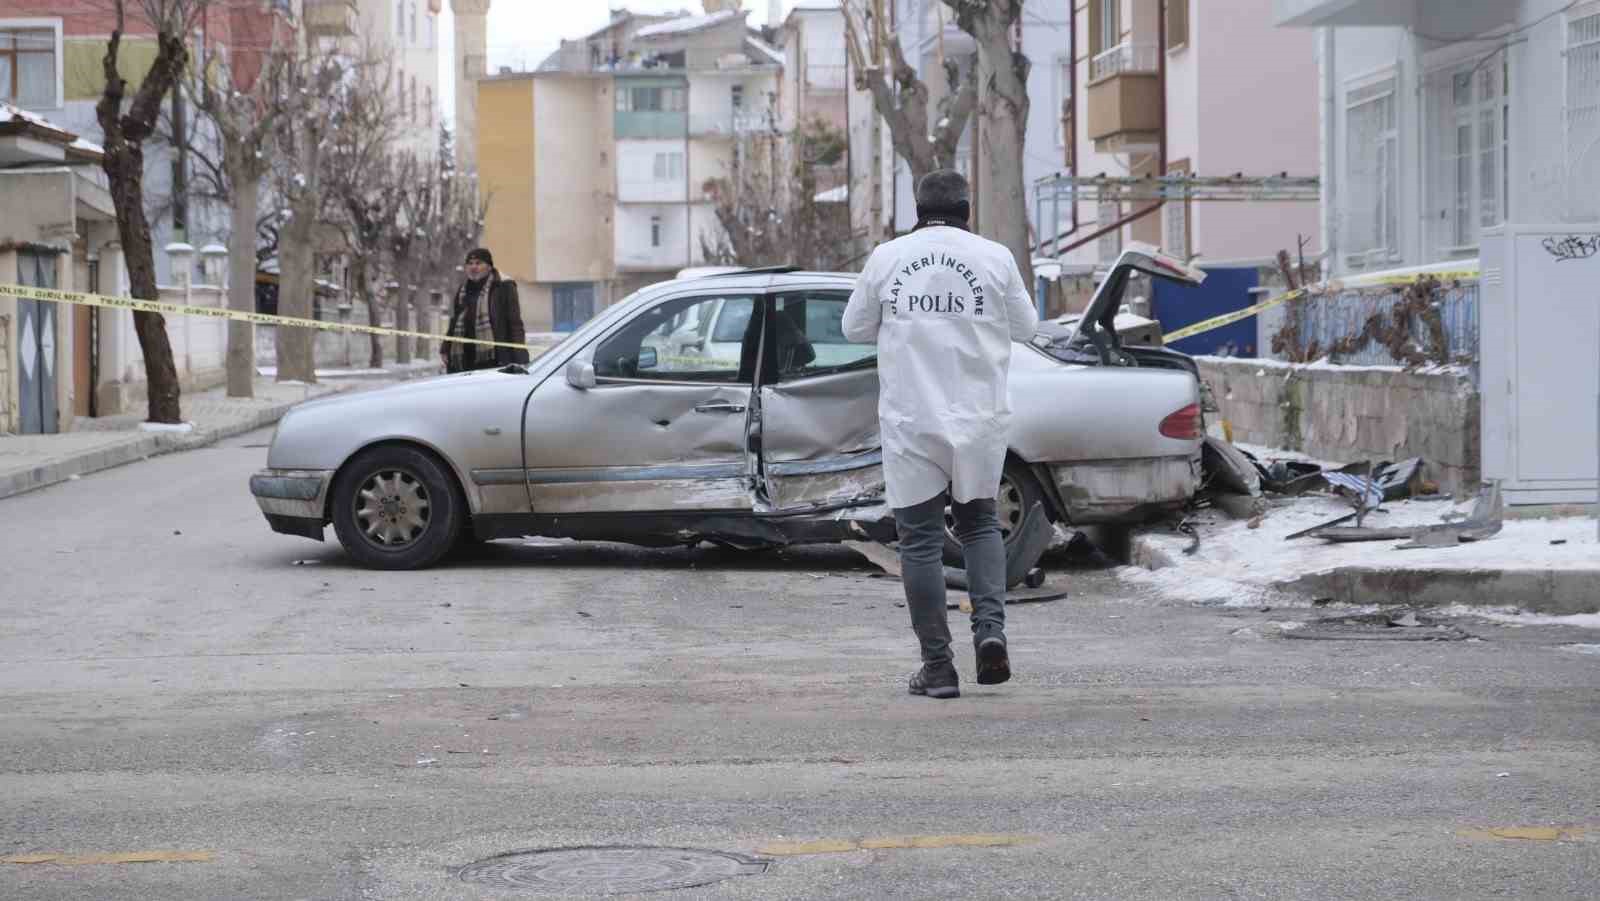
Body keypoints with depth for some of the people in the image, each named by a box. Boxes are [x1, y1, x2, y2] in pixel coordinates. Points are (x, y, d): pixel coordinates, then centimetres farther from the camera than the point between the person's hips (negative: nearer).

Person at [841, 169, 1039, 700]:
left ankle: (937, 665, 3)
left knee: (919, 538, 5)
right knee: (978, 522, 19)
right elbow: (1025, 327, 9)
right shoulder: (994, 257, -1)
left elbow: (855, 328, 9)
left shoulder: (887, 258, -1)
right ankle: (990, 628, -2)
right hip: (979, 418, 1)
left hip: (910, 421, -1)